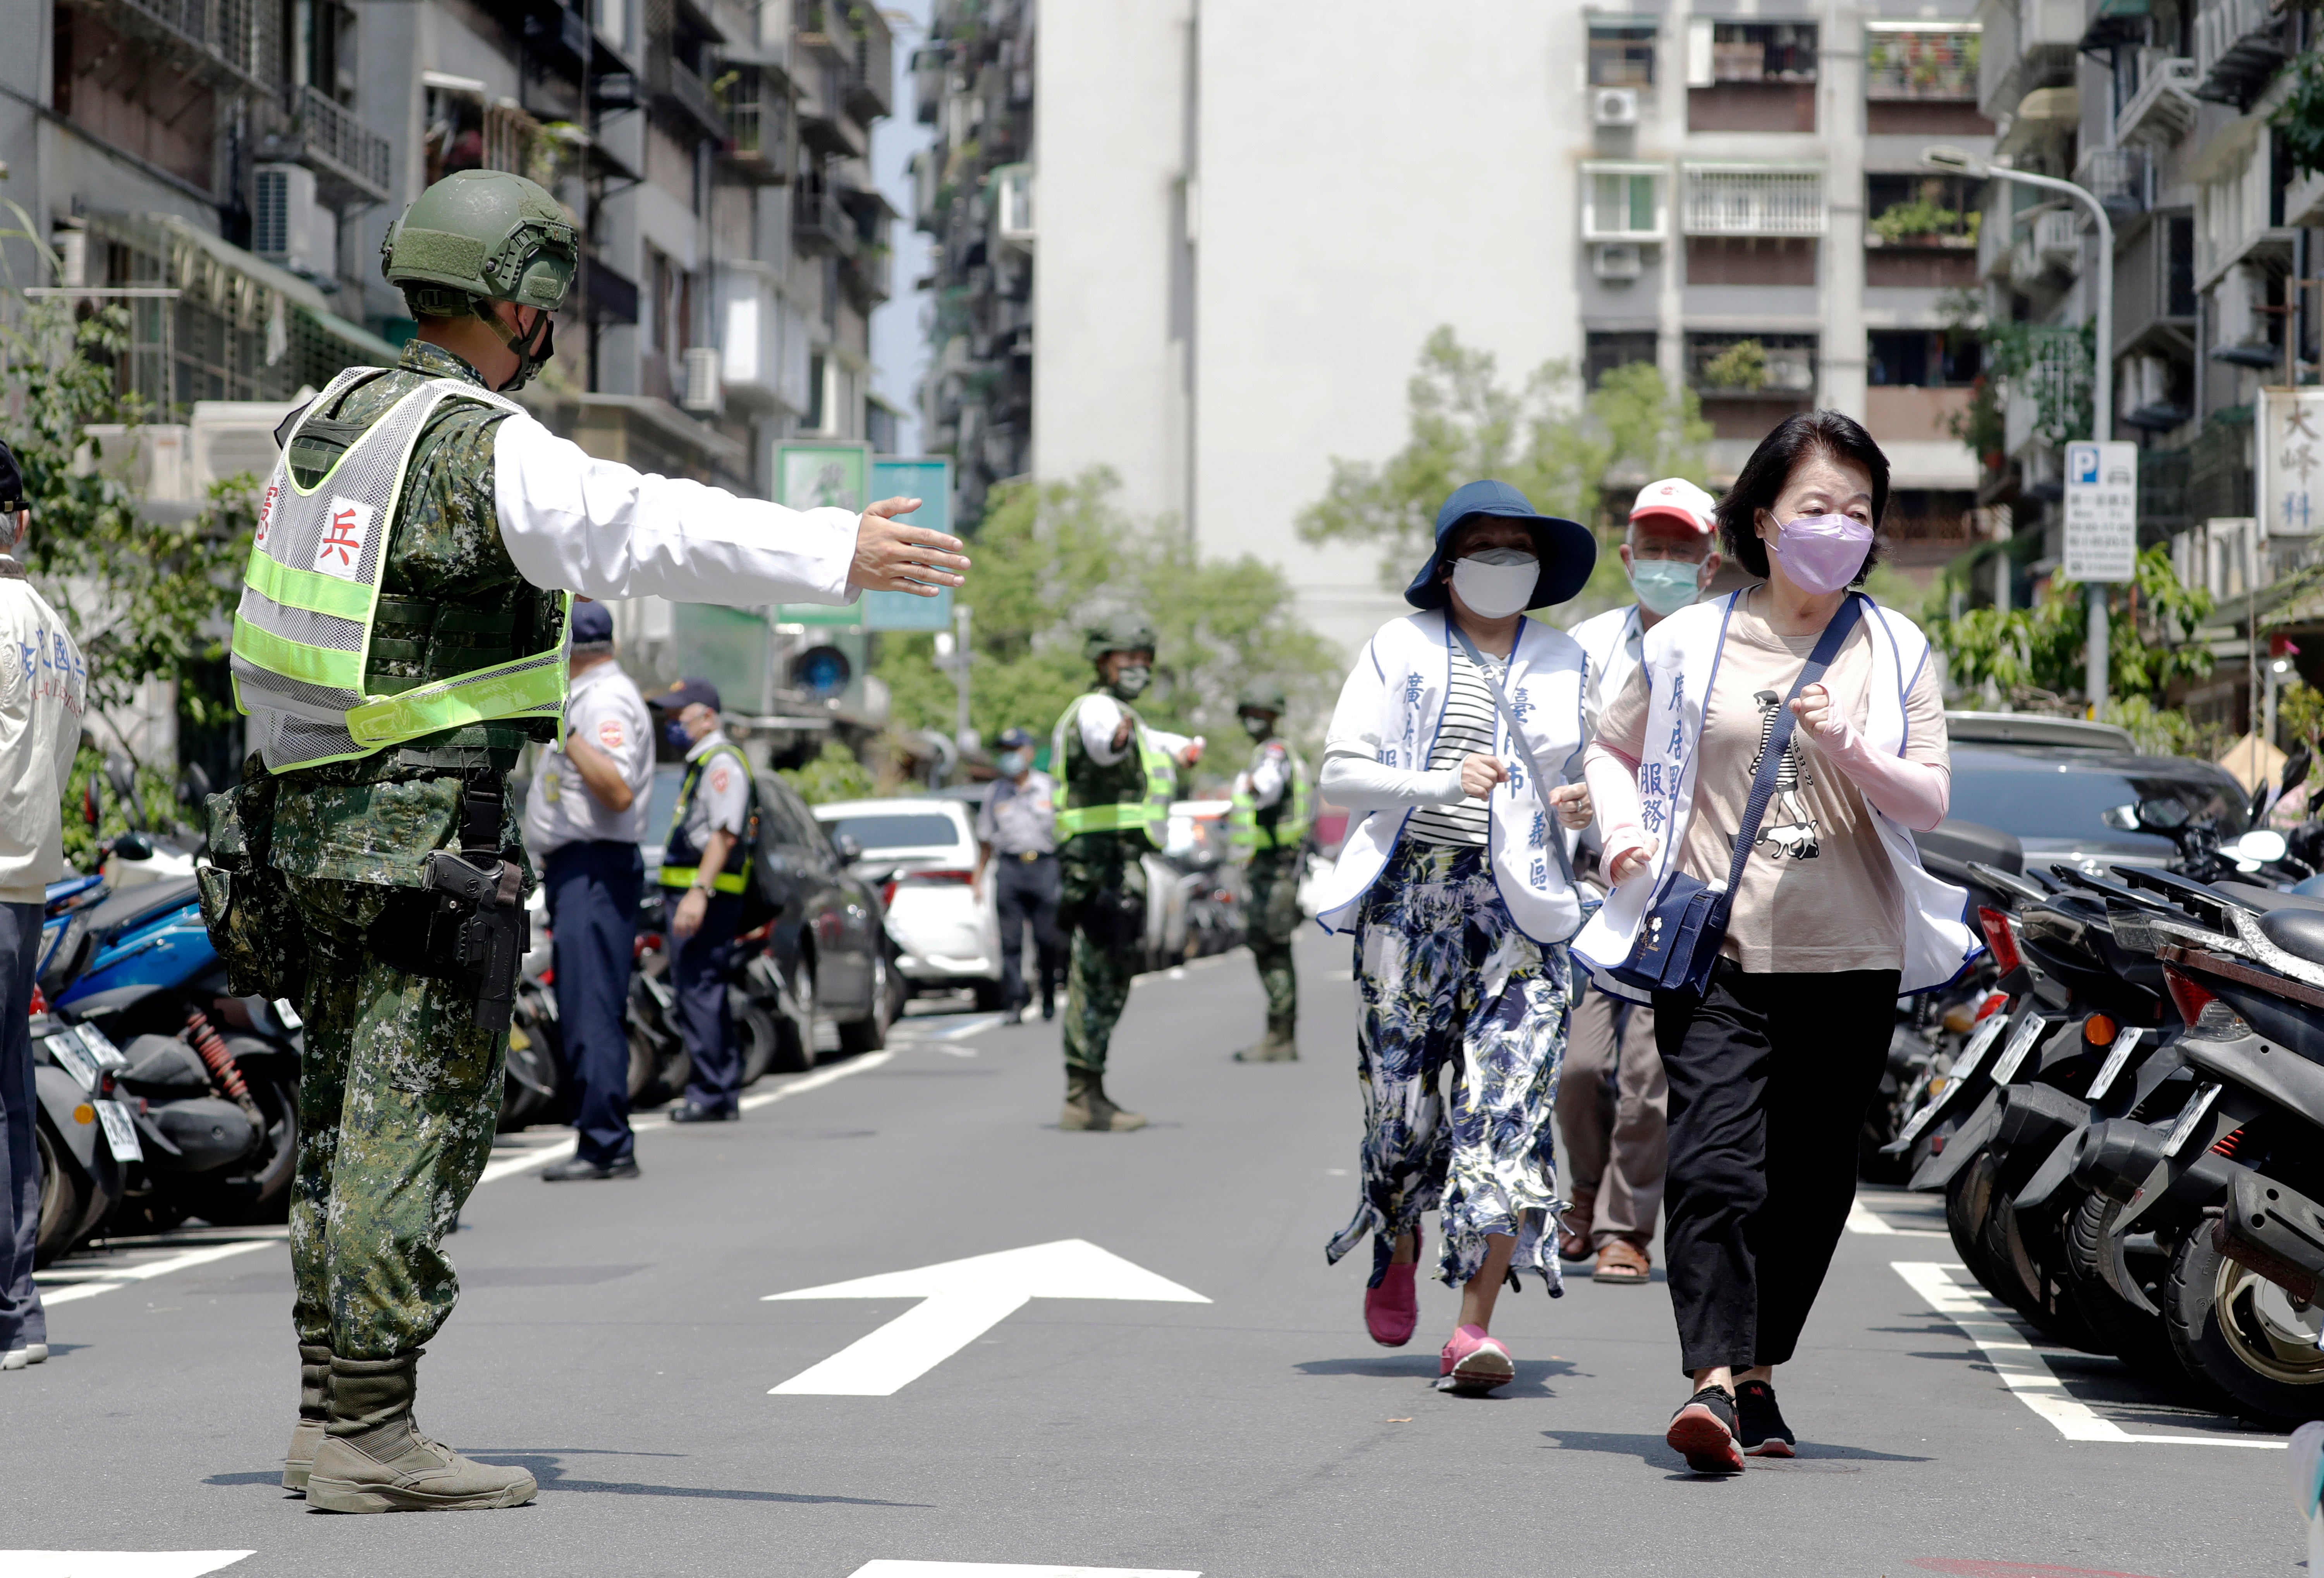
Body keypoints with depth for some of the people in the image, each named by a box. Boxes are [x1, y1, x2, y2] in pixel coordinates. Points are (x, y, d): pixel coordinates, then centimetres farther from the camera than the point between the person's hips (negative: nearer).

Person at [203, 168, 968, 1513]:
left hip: (306, 818, 9)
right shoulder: (487, 448, -15)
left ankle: (331, 1417, 17)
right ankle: (372, 1438, -8)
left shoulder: (334, 416, 12)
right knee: (417, 1125, -7)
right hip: (422, 832, -9)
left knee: (351, 1123, 14)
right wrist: (836, 553, -30)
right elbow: (652, 531, -27)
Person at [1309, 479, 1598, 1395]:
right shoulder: (1400, 650, 8)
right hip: (1413, 896, -1)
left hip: (1521, 907, 1)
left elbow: (1592, 773, 22)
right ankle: (1396, 1260, 34)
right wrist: (1442, 784, -15)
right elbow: (1340, 772, 1)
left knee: (1510, 1102, -12)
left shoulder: (1565, 664, 16)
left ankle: (1474, 1328, -15)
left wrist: (1583, 805, -3)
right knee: (1401, 1092, 3)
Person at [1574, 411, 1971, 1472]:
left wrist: (1849, 753, -18)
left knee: (1810, 1182, 7)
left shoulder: (1895, 650, 8)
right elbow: (1615, 748, 20)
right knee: (1717, 1166, -17)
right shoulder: (1690, 643, 6)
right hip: (1713, 948, -2)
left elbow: (1931, 801, 0)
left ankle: (1757, 1375, 21)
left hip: (1851, 957, 2)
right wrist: (1624, 833, 1)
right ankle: (1712, 1381, -26)